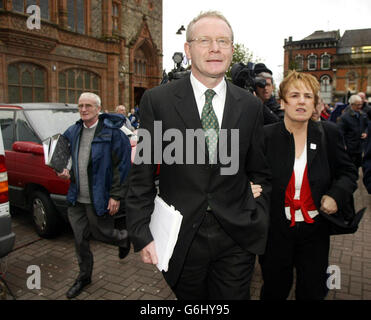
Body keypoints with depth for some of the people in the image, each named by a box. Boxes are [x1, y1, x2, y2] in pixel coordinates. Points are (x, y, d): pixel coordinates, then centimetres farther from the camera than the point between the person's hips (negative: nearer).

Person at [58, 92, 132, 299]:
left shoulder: (112, 132, -11)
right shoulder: (73, 132, 8)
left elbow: (122, 165, -13)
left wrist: (116, 196, -15)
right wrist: (67, 171, 0)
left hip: (99, 199, -6)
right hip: (77, 199, 6)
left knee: (102, 234, 8)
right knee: (80, 240, 14)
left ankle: (124, 238, 42)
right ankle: (84, 276, 35)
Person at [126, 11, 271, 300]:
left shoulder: (251, 105, 1)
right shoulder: (157, 100, -6)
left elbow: (260, 173, 8)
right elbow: (142, 175, -5)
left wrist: (258, 225, 1)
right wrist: (142, 235, -8)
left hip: (237, 238, 2)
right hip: (180, 240, -1)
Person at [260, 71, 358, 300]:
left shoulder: (329, 133, -2)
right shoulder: (266, 135, -8)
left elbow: (348, 172, 7)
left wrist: (336, 195, -11)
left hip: (315, 231, 2)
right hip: (275, 231, -1)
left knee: (313, 292, 19)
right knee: (275, 291, 18)